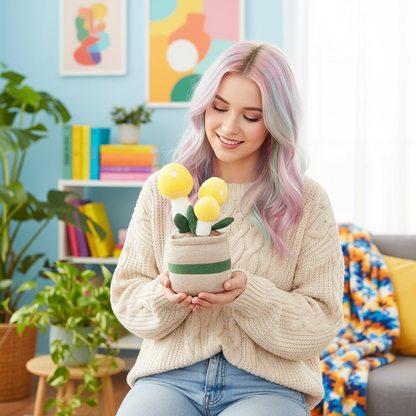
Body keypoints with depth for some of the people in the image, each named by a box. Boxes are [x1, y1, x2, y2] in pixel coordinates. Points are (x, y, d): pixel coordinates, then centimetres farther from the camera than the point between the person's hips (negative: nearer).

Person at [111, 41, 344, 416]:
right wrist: (165, 295, -13)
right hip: (169, 376, 1)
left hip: (267, 384, -1)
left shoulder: (307, 202, 2)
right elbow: (126, 298, 9)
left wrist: (249, 294, -18)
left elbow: (321, 324, -1)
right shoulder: (161, 190, 7)